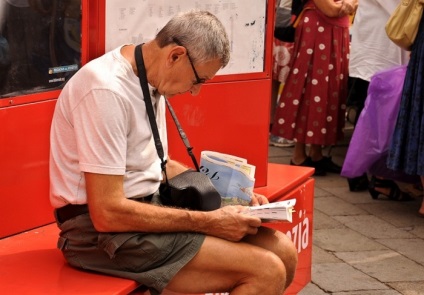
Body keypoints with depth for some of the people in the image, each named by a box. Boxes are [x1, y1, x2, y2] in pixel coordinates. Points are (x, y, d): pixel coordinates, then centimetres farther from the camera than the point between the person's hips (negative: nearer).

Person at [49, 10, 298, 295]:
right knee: (266, 271, -19)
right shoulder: (107, 89, -23)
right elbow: (107, 213, -27)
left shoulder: (151, 83, 7)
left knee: (283, 252, 0)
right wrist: (209, 222, -21)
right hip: (102, 231, -9)